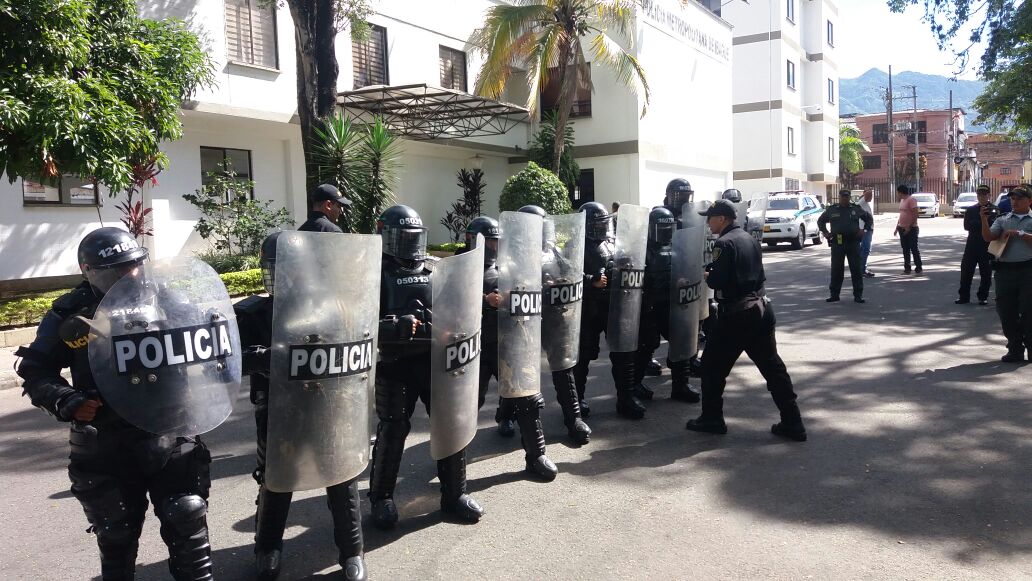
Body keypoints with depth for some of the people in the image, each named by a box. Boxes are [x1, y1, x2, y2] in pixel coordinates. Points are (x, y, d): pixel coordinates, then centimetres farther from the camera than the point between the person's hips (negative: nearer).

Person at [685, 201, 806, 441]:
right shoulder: (750, 239, 13)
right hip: (761, 308, 8)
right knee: (773, 366, 9)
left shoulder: (724, 243, -13)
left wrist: (706, 275, 2)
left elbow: (717, 280, -20)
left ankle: (712, 419, 14)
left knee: (713, 366, 7)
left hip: (735, 315, -8)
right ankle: (792, 424, 11)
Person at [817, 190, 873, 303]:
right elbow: (820, 221, 20)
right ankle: (834, 294, 12)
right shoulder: (831, 210, 7)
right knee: (836, 269, 3)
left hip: (853, 243, 0)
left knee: (856, 269, 0)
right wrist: (825, 232, 7)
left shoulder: (856, 209, 8)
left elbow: (869, 218, 19)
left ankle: (858, 295, 7)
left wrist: (865, 230, 5)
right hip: (837, 243, 0)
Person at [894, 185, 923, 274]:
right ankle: (907, 268, 15)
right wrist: (897, 227, 18)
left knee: (914, 249, -3)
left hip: (911, 229, -8)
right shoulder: (902, 200, 14)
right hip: (902, 228, 8)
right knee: (905, 250, 10)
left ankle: (918, 268, 3)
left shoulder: (911, 200, -14)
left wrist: (909, 227, -22)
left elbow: (915, 215, -19)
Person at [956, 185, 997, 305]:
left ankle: (983, 297, 16)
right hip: (972, 245, 2)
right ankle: (964, 296, 12)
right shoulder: (970, 210, 9)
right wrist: (984, 223, -12)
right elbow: (967, 226, -6)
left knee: (986, 273, 4)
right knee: (966, 271, 3)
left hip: (988, 246, -2)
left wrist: (977, 224, -14)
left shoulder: (995, 210, 1)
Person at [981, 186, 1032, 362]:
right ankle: (1015, 349, 13)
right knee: (1006, 311, 3)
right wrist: (984, 220, -13)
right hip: (1005, 270, 2)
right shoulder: (1002, 220, 13)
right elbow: (988, 237, -1)